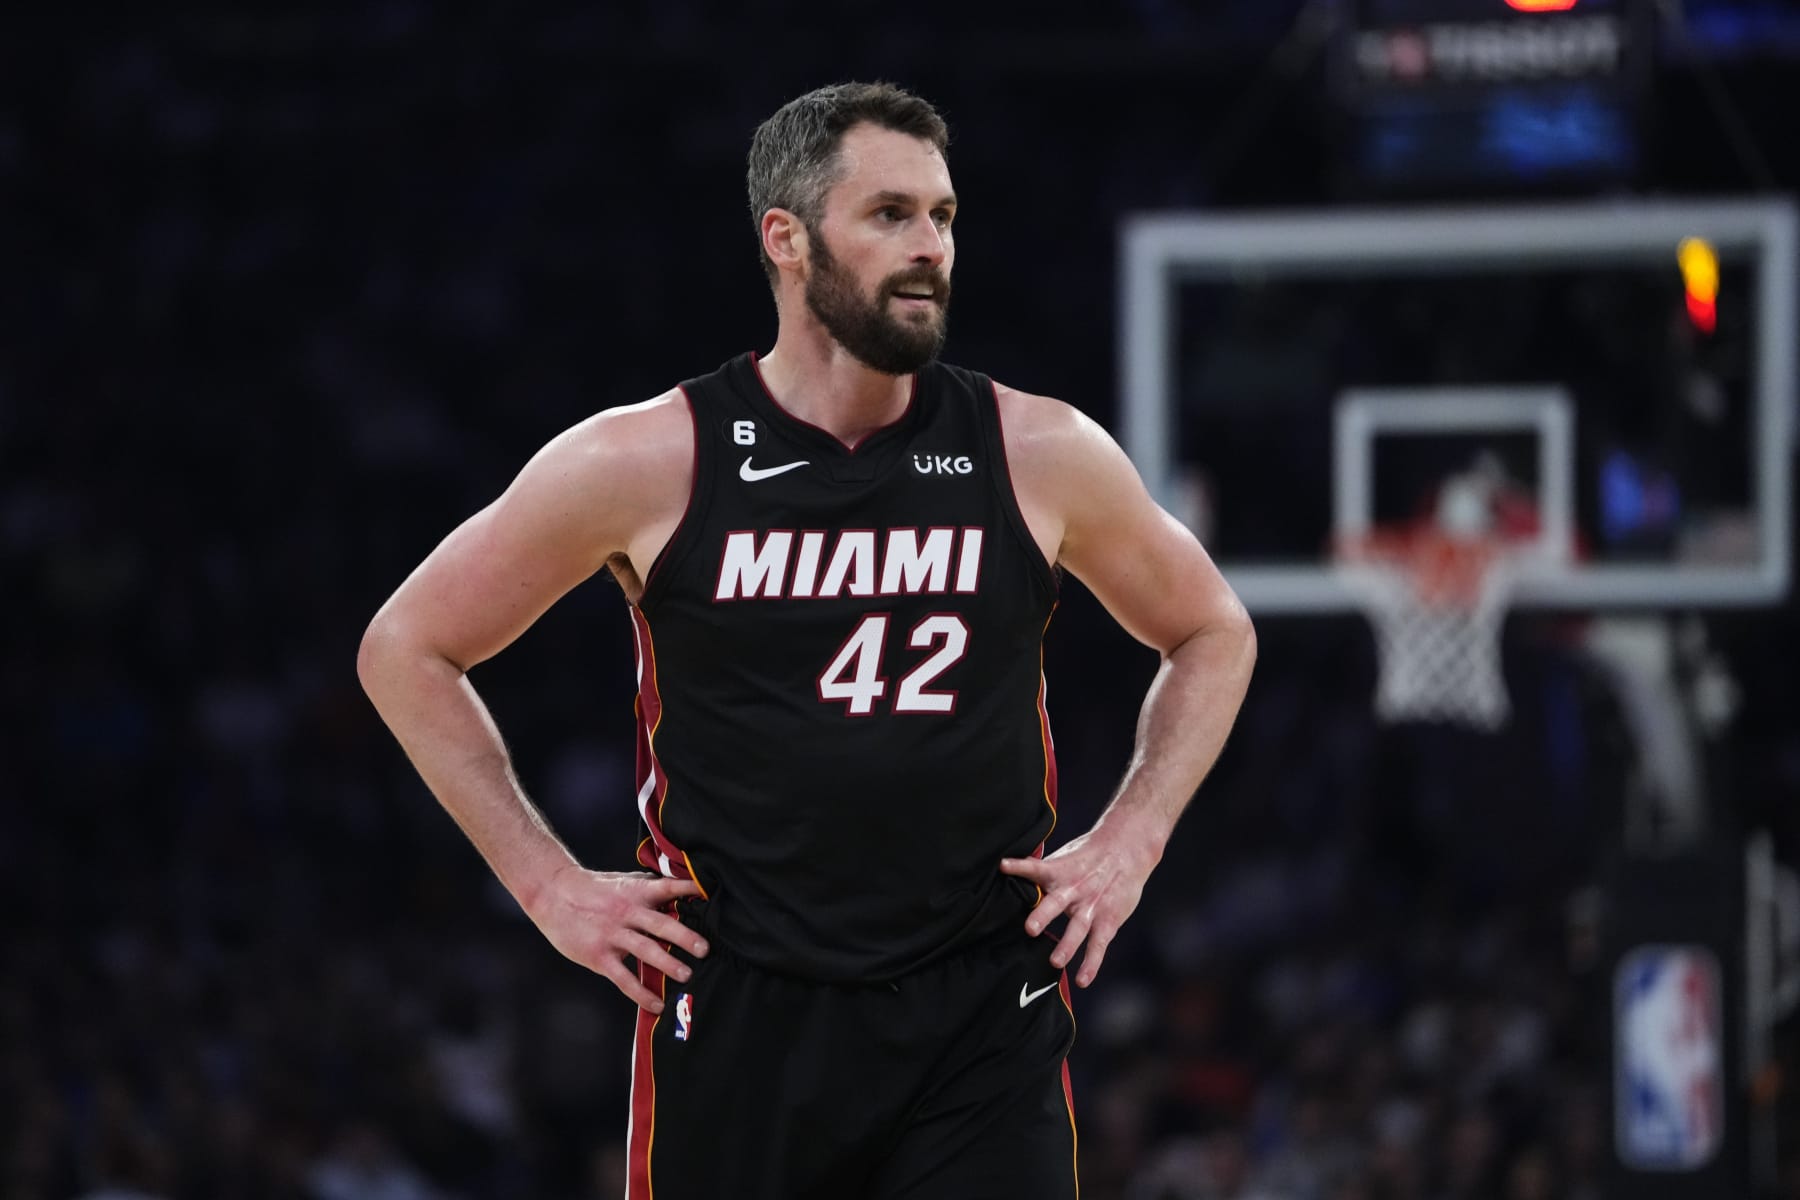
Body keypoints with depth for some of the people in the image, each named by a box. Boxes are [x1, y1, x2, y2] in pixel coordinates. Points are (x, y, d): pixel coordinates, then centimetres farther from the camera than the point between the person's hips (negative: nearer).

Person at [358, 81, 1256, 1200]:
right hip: (739, 1018, -1)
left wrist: (1129, 843, 5)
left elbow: (1214, 635, 18)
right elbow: (408, 647, 6)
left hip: (983, 1022, 1)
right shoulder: (646, 465, -4)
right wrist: (550, 884, 0)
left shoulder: (1039, 456, 0)